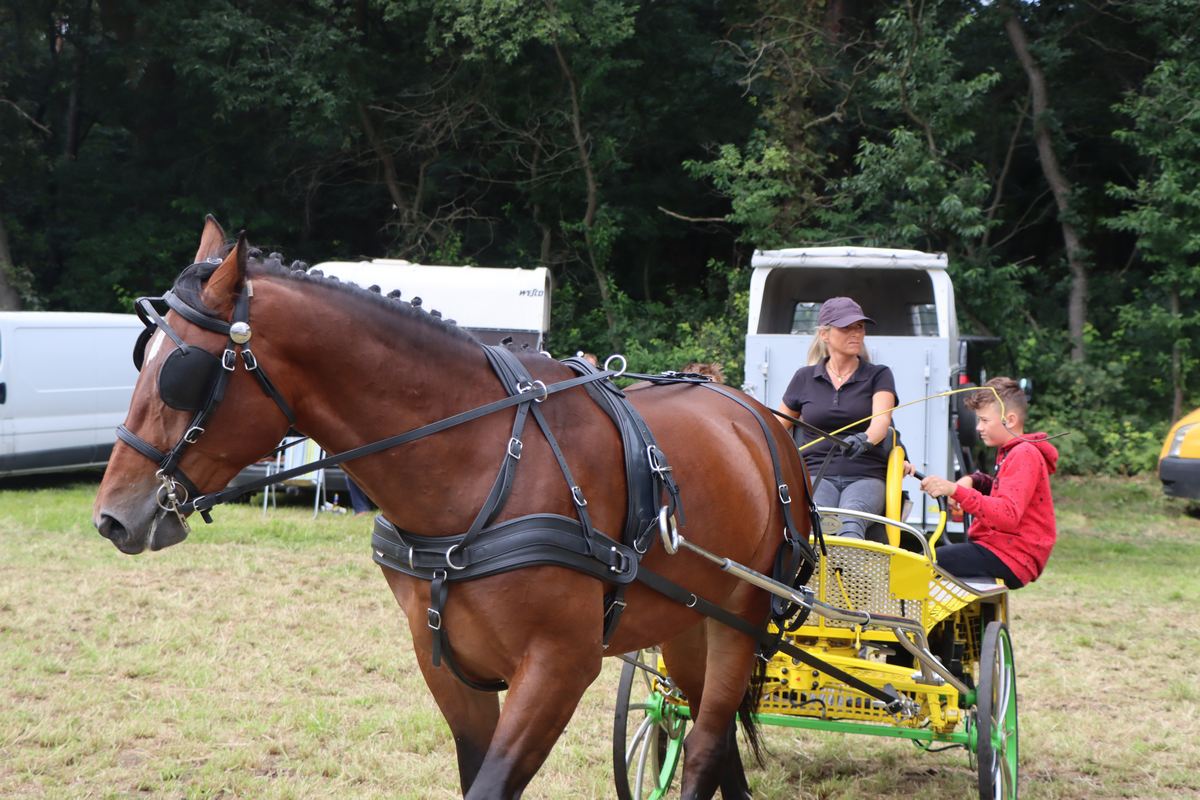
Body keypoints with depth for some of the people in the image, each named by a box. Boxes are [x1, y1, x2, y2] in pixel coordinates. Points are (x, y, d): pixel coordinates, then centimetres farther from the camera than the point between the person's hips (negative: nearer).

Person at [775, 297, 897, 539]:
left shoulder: (878, 376, 11)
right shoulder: (805, 378, 16)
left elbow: (881, 420, -9)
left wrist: (864, 440, -33)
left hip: (865, 476, -1)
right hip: (816, 473, 1)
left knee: (851, 521, -37)